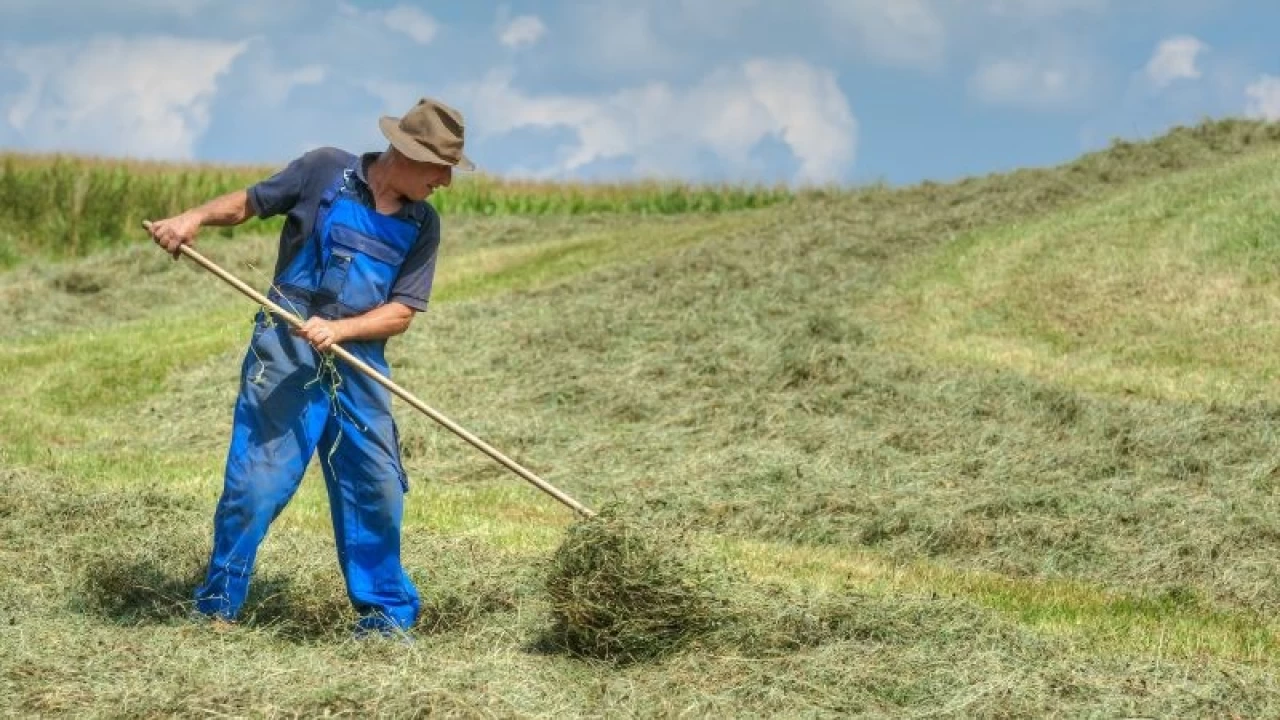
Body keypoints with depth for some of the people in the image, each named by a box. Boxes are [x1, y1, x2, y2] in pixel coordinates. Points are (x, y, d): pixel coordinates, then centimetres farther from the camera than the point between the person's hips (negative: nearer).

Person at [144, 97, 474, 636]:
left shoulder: (423, 225, 5)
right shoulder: (326, 170, -3)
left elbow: (401, 313, 0)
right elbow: (248, 203, 6)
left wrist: (338, 329, -17)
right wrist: (194, 218, -13)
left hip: (360, 362, 4)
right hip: (286, 351, -4)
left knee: (378, 487, 3)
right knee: (256, 480, -6)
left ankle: (386, 611, 17)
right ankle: (216, 606, 7)